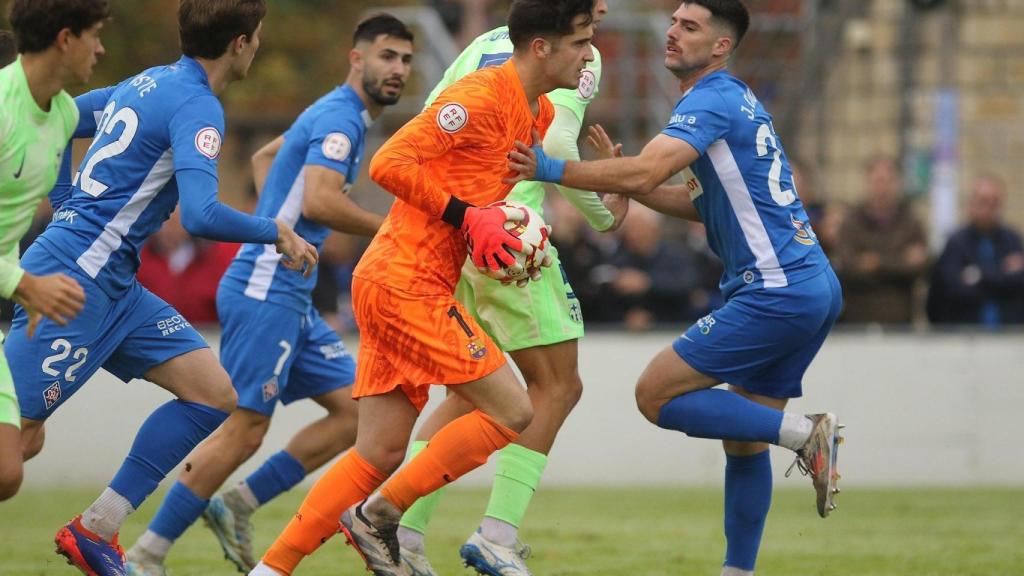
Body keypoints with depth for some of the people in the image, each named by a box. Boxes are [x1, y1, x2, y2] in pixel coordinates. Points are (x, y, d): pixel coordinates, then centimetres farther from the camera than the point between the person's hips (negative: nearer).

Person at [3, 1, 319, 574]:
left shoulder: (149, 83, 13)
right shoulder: (198, 107, -14)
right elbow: (201, 216, -25)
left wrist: (69, 211, 28)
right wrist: (277, 233, -9)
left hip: (114, 285, 10)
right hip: (76, 282, -10)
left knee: (214, 394, 6)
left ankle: (96, 529, 7)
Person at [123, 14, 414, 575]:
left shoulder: (336, 116, 18)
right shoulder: (339, 118, -13)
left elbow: (265, 157, 33)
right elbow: (319, 201, -27)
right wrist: (387, 229, -15)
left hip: (288, 298, 10)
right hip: (265, 292, -10)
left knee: (355, 408, 6)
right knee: (244, 428, -10)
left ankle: (239, 505, 9)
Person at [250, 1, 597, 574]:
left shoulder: (539, 114, 14)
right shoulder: (481, 97, -15)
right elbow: (390, 164, -20)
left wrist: (514, 231, 6)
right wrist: (468, 217, -20)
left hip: (394, 288, 10)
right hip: (406, 283, -10)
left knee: (381, 455, 8)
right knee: (511, 412, -8)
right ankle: (379, 515, -2)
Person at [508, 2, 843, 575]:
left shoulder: (712, 100, -11)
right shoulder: (737, 101, 20)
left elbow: (644, 172, -25)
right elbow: (706, 205, 24)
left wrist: (552, 170, -22)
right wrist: (625, 185, 15)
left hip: (778, 290, -10)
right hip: (815, 288, 10)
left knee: (657, 394, -8)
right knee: (744, 441, 14)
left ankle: (806, 433, -10)